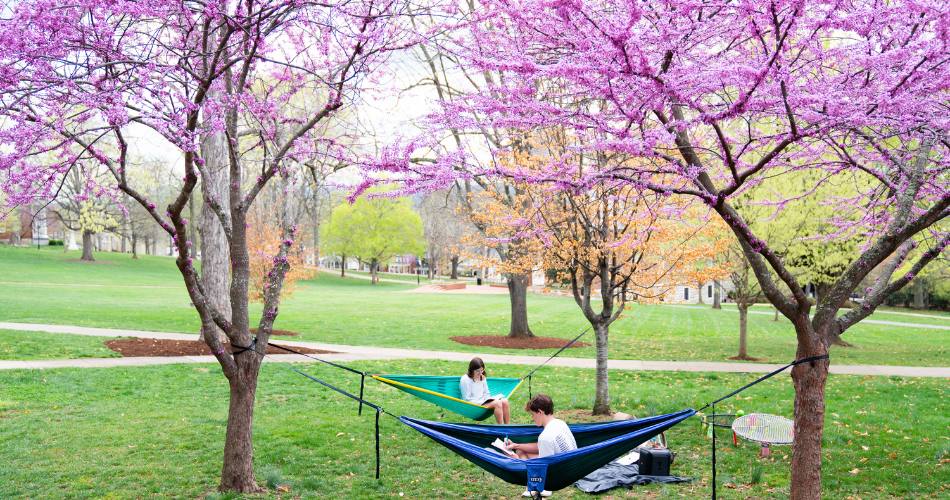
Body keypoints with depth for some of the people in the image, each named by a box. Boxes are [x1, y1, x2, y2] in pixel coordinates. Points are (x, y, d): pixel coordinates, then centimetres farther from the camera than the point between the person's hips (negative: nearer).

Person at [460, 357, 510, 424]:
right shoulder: (465, 380, -11)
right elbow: (467, 399, -13)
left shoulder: (482, 378, 13)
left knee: (504, 401, -17)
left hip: (483, 401, 8)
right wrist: (482, 403, -18)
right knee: (497, 403, -28)